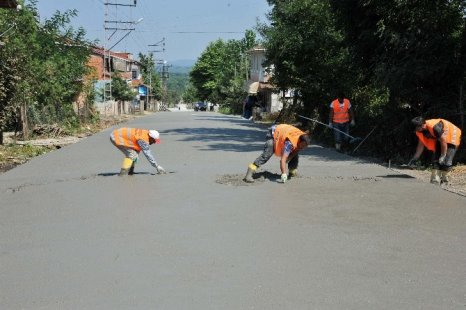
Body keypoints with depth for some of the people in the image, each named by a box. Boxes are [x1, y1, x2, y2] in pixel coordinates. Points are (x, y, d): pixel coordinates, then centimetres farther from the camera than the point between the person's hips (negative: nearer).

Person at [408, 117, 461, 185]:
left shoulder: (435, 127, -39)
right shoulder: (419, 131, -14)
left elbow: (443, 141, -29)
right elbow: (421, 145, -1)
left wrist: (442, 156, -23)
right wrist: (414, 158, -3)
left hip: (451, 137, -8)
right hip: (439, 140, 8)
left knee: (446, 162, -13)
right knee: (435, 160, -2)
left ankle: (444, 179, 5)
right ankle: (435, 180, 0)